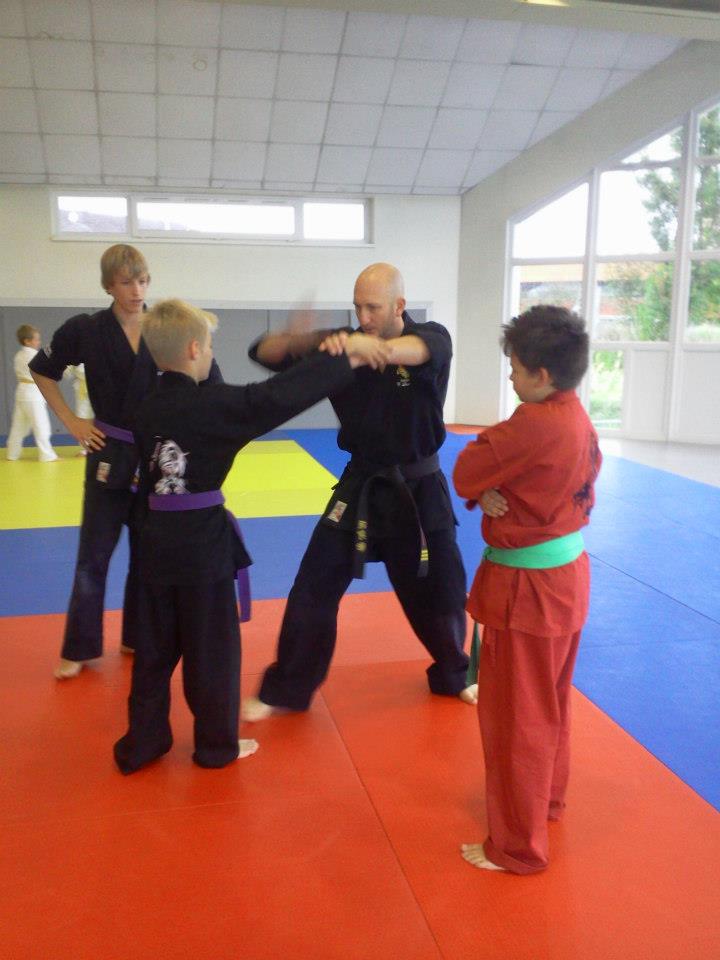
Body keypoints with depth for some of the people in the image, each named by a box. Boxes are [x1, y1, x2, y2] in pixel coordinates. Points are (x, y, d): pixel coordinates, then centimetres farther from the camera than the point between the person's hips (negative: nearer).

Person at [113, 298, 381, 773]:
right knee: (213, 649, 9)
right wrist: (348, 362, -11)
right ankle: (217, 744, 23)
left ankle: (142, 743, 27)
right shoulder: (214, 405, -16)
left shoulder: (147, 410, 4)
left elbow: (147, 479, 12)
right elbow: (278, 397, -17)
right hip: (203, 541, -6)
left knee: (155, 646, 17)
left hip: (157, 539, 6)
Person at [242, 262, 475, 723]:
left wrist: (372, 347, -58)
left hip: (419, 488, -1)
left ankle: (453, 676, 39)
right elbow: (265, 352, -10)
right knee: (313, 589, 1)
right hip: (360, 486, 2)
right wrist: (304, 338, -33)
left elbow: (421, 349, -38)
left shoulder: (433, 337, -11)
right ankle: (285, 690, 17)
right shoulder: (344, 343, -5)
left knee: (440, 591, 11)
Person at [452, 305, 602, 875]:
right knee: (549, 702, 25)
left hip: (528, 588, -9)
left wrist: (482, 485, 2)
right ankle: (545, 799, 46)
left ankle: (518, 846, 20)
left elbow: (464, 474, -19)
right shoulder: (580, 421, 3)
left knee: (517, 717, 5)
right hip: (567, 573, 9)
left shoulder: (535, 424, -25)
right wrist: (492, 492, -8)